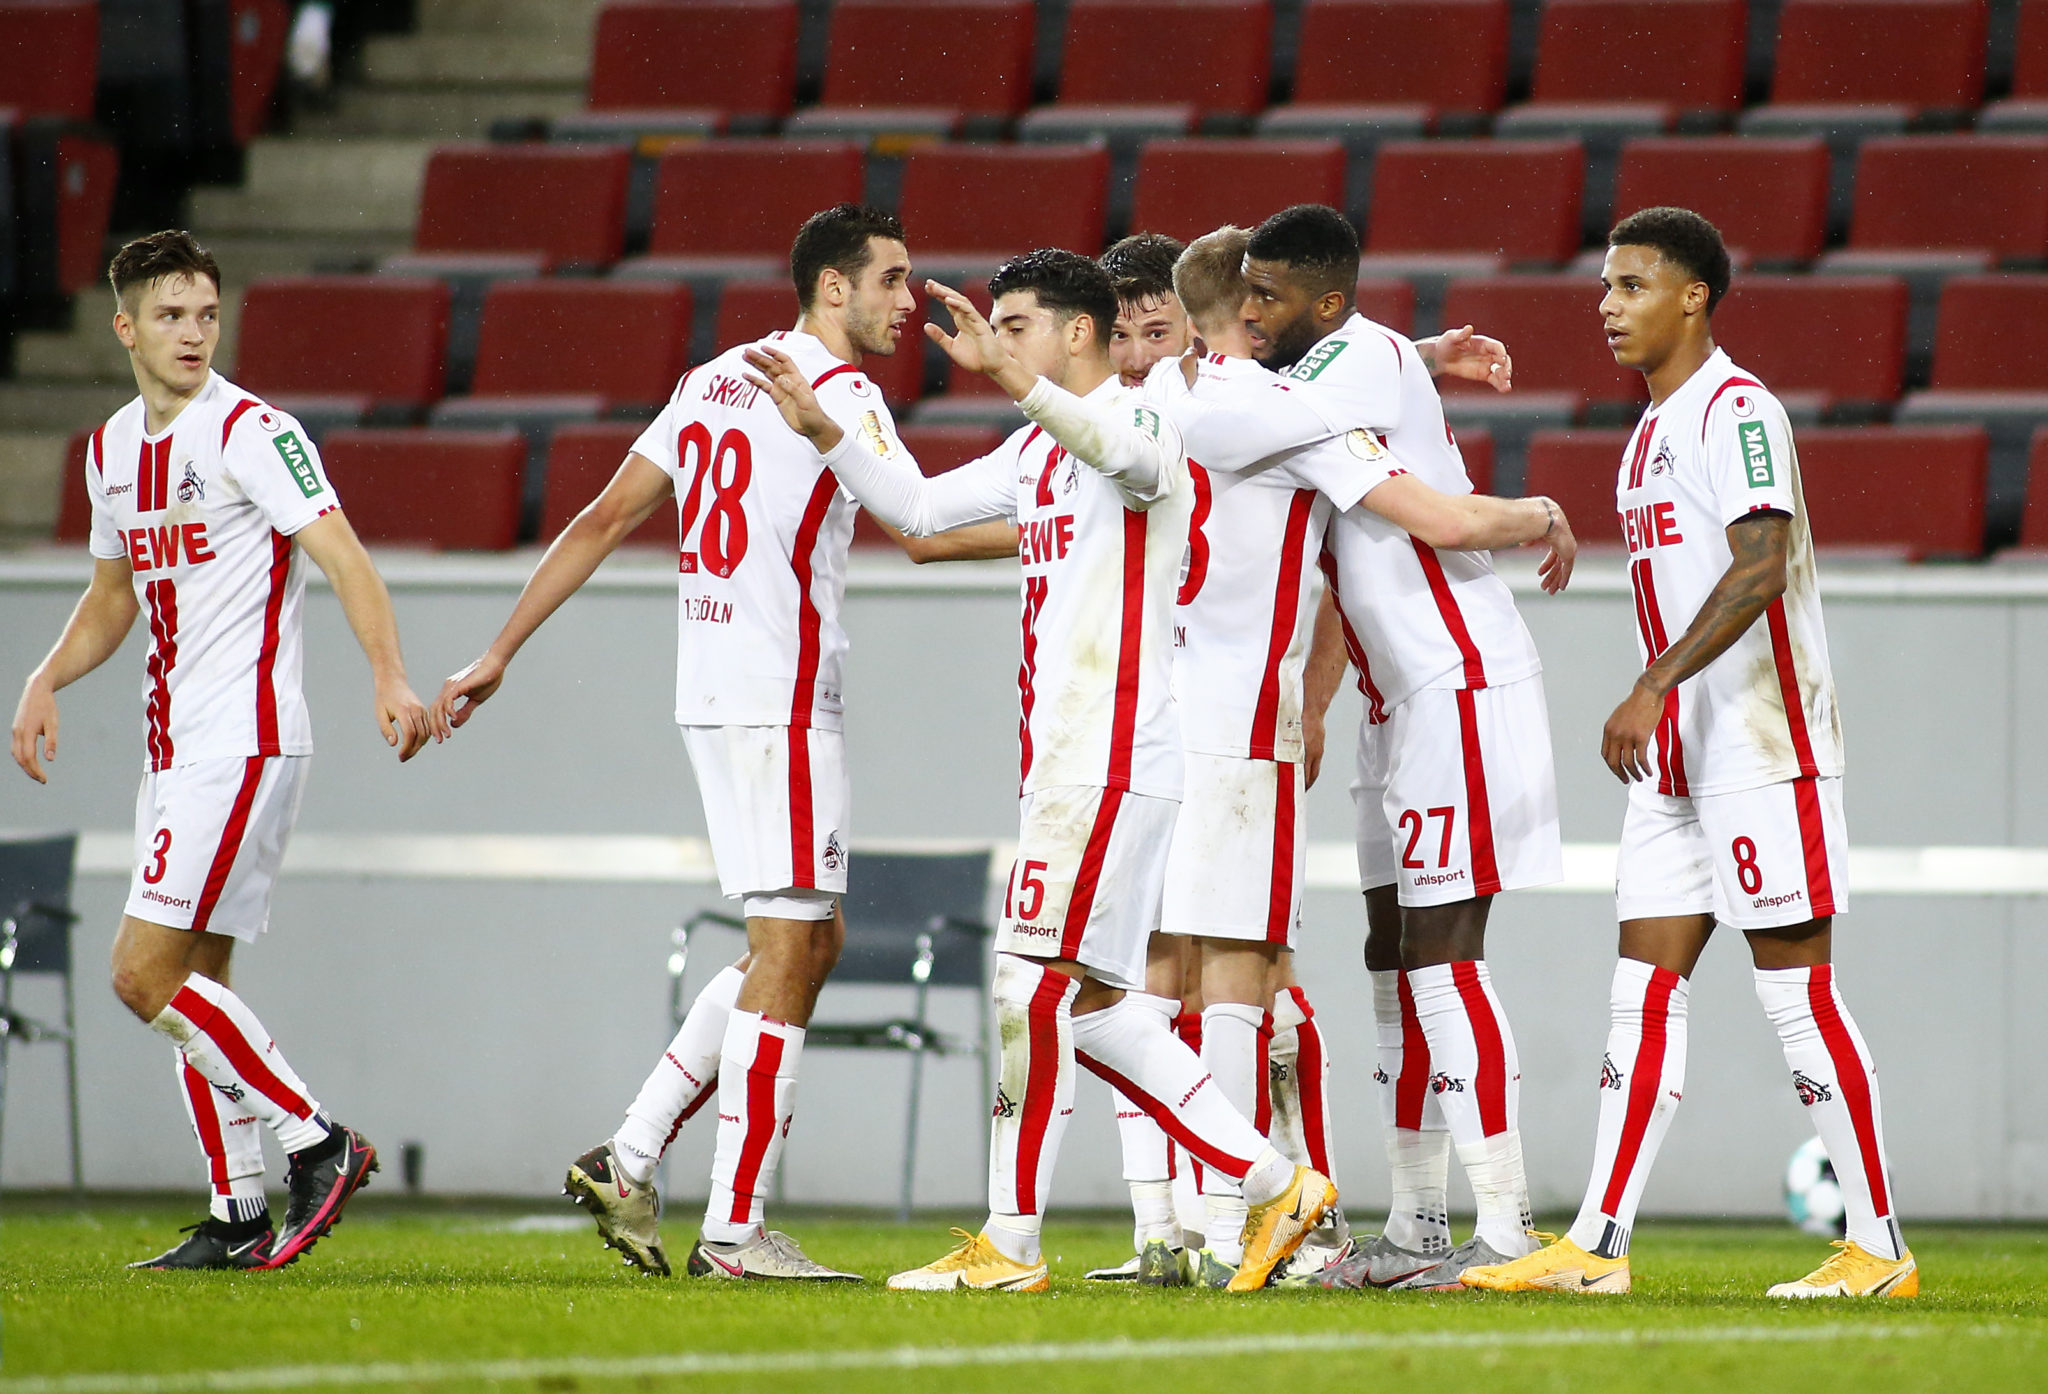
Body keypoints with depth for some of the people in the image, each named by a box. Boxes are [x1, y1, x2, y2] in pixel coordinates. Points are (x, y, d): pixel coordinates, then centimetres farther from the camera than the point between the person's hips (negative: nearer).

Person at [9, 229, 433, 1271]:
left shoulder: (250, 431, -11)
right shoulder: (112, 449, 13)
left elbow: (340, 554, -19)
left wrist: (388, 676, -33)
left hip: (245, 739, -8)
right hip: (173, 745, 8)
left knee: (146, 972, -14)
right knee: (192, 980, 8)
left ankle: (318, 1143, -7)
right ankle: (236, 1216, 12)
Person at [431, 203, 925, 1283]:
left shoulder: (716, 380, 16)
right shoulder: (834, 388, -10)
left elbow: (605, 519, 16)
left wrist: (499, 654, 17)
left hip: (714, 695, 9)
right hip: (780, 697, -9)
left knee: (812, 941, 15)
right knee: (788, 950, -6)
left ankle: (627, 1159, 12)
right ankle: (735, 1230, -6)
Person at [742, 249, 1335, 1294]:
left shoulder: (1139, 418, -10)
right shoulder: (1038, 448, 20)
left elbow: (1128, 458, -34)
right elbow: (919, 507, 27)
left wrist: (1006, 373, -45)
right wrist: (821, 430, 14)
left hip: (1110, 758, -10)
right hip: (1060, 762, 10)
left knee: (1036, 982, -10)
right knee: (1088, 1005, 8)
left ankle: (1010, 1244, -6)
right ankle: (1275, 1186, 11)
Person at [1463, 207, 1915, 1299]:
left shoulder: (1737, 409, -11)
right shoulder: (1652, 431, 18)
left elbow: (1759, 569, -23)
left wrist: (1651, 689, -28)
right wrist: (1654, 712, 21)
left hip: (1762, 746, -9)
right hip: (1677, 755, 9)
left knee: (1797, 993, -7)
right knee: (1644, 990, 5)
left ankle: (1879, 1250, -2)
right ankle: (1598, 1247, 4)